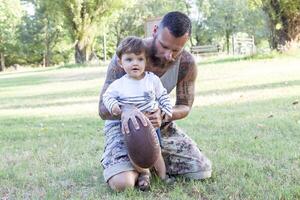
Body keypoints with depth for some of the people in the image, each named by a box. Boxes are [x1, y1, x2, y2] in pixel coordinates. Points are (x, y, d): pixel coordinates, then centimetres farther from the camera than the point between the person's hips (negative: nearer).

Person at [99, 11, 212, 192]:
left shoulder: (187, 63, -16)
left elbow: (185, 107, -4)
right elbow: (103, 108, -22)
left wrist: (163, 115, -29)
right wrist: (126, 109, -48)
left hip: (161, 126, 3)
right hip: (124, 125, -3)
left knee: (203, 171, -6)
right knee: (122, 183, -28)